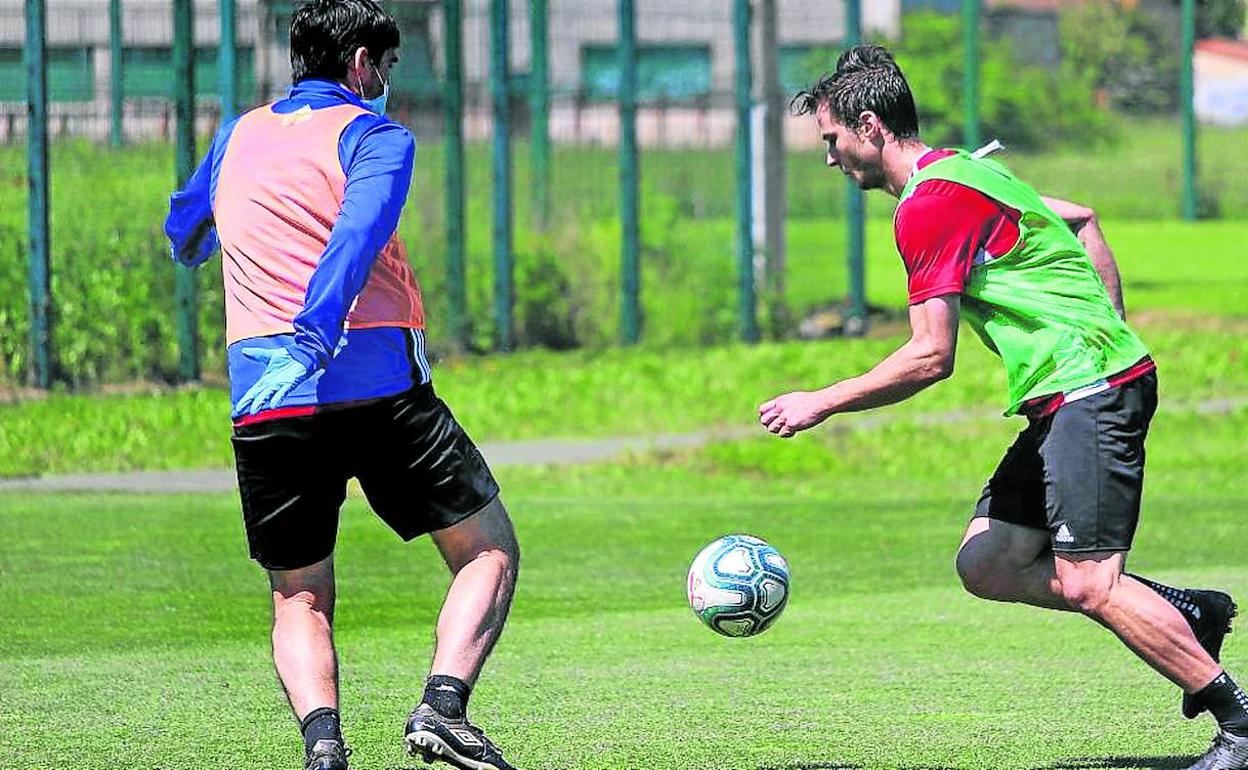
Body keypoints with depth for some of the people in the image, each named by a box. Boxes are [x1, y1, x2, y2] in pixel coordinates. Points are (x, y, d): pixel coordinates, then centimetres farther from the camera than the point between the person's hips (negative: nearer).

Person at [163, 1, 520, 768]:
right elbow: (358, 232, -18)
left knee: (300, 600, 14)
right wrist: (314, 333, -30)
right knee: (489, 552, 8)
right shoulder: (374, 137, 3)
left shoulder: (237, 137, 19)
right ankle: (444, 704, -14)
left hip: (264, 402, 4)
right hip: (379, 382, -4)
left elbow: (183, 233, 39)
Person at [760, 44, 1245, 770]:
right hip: (1072, 397, 10)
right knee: (986, 563, 7)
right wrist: (1107, 332, 25)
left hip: (1088, 391, -10)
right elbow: (1083, 220, 30)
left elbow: (931, 356, -19)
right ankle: (1188, 614, 11)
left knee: (1086, 583, -14)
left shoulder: (931, 205, -14)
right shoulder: (966, 172, 18)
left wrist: (820, 404, -9)